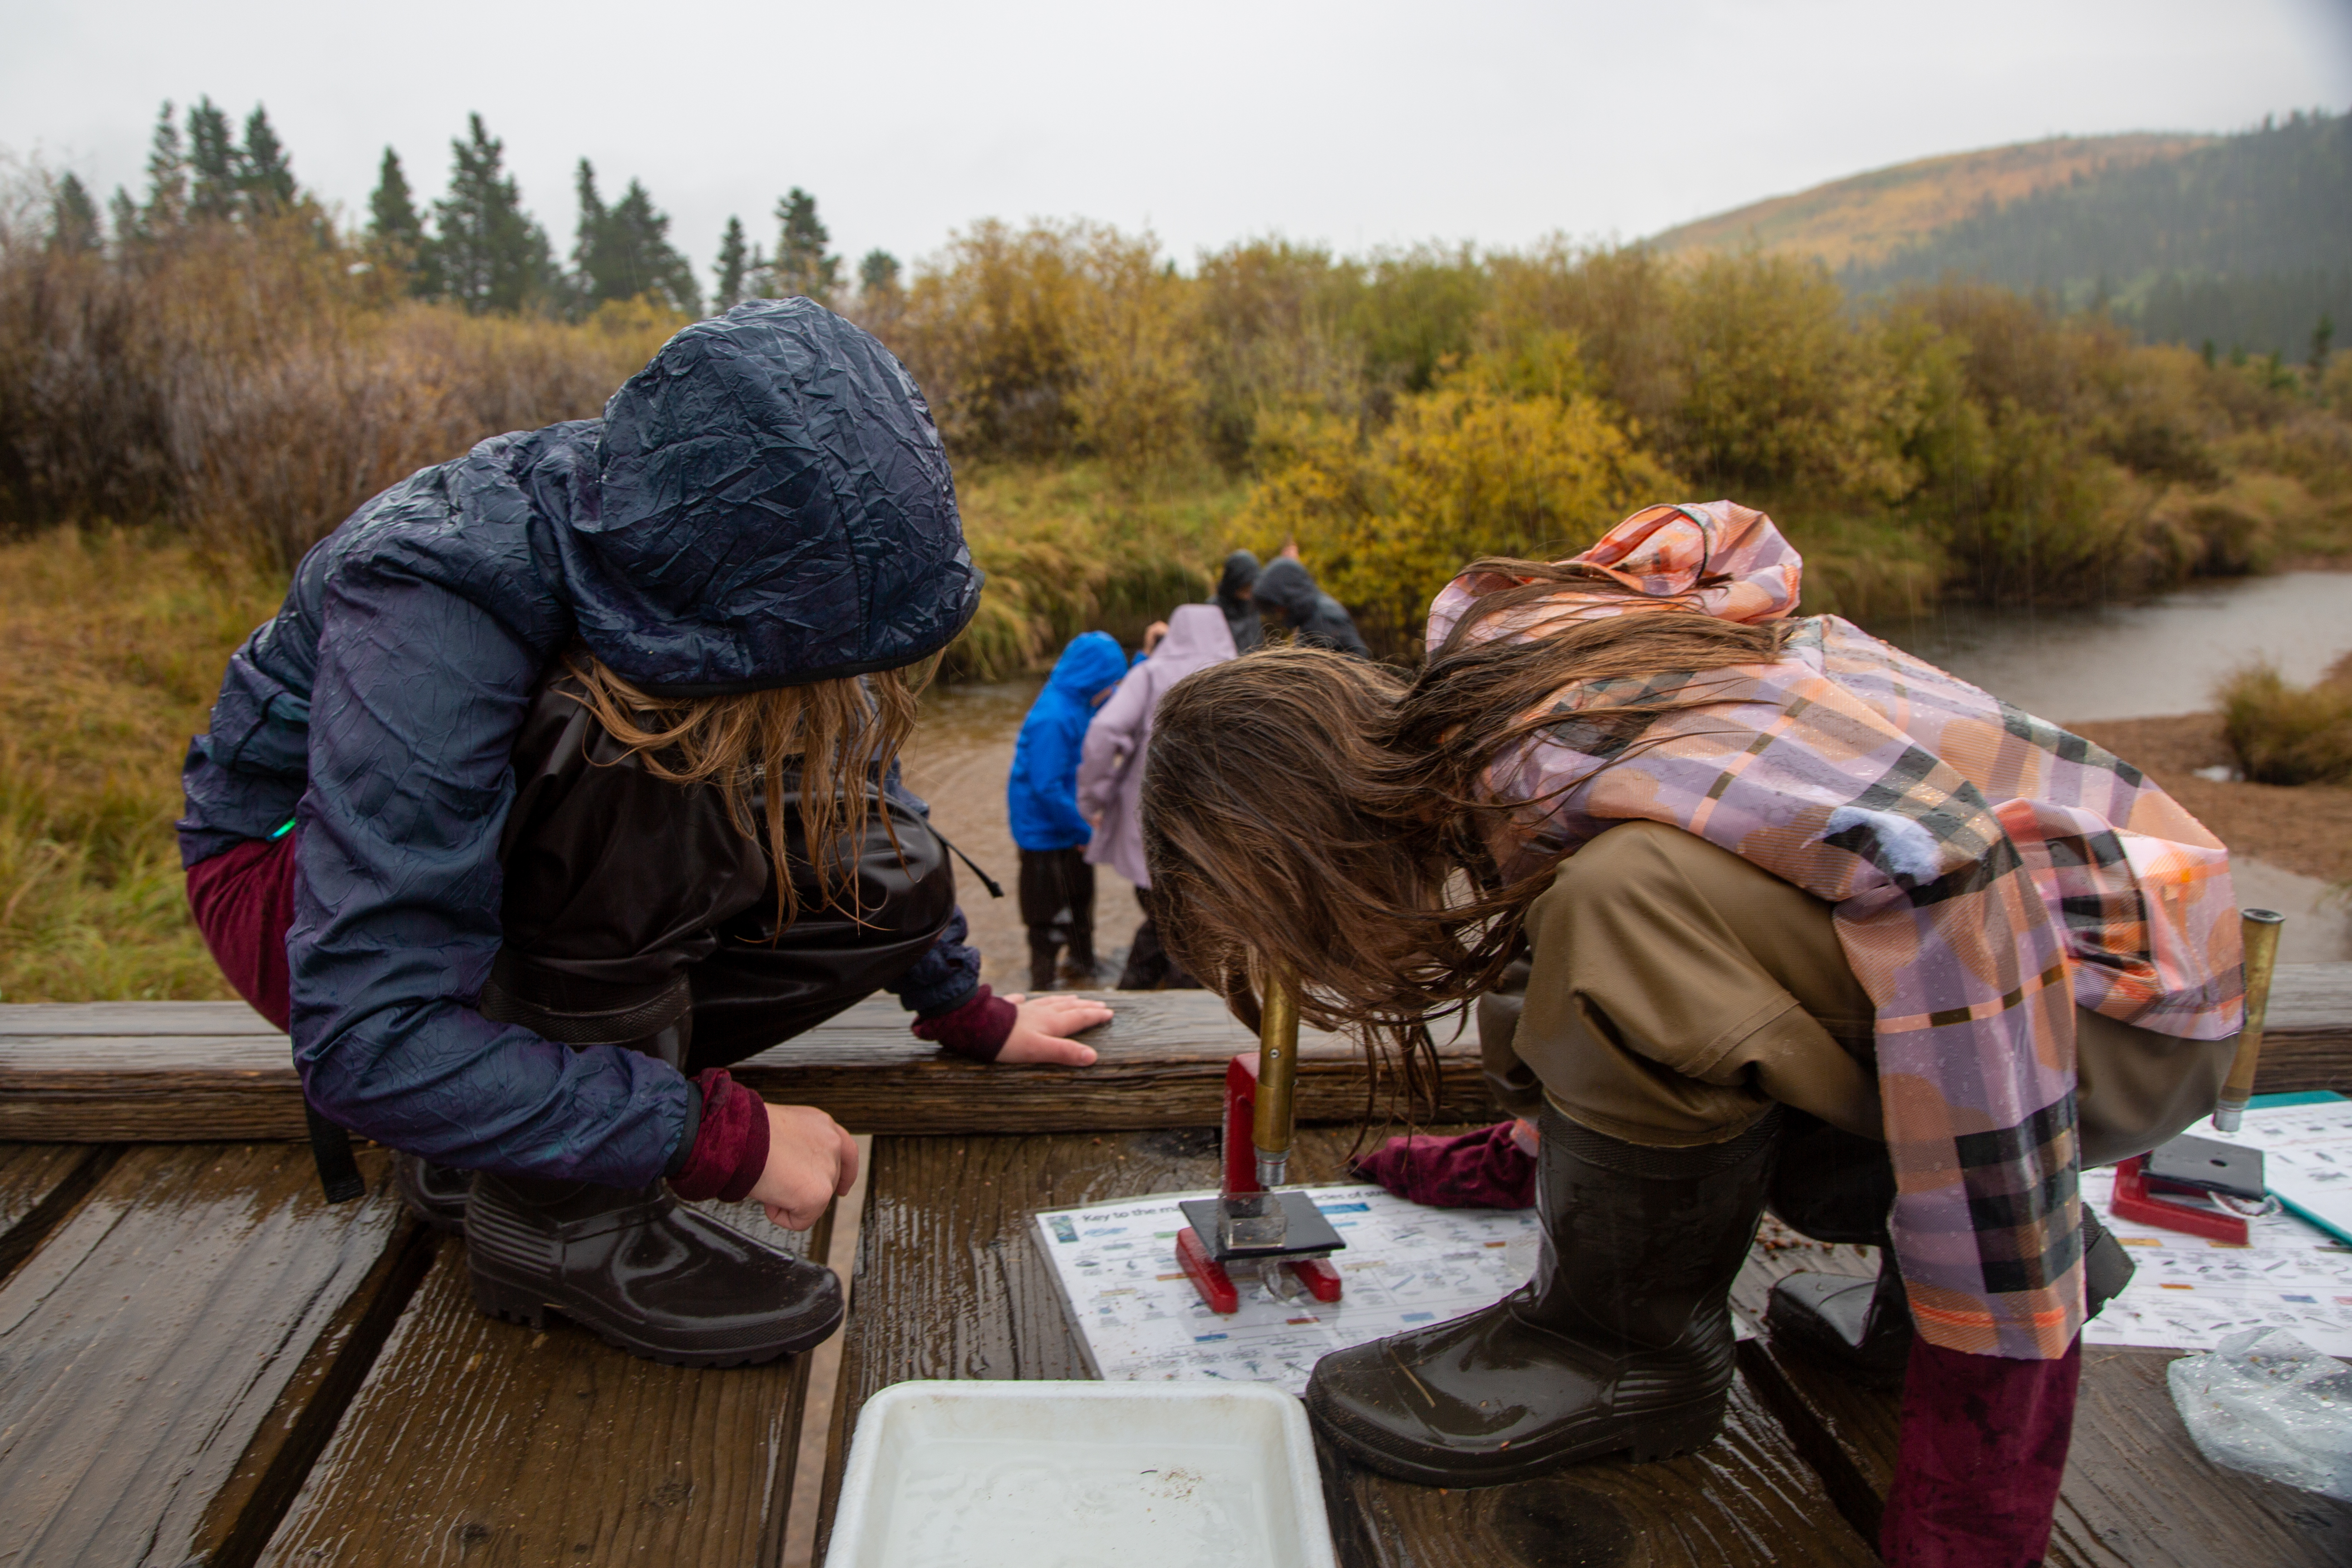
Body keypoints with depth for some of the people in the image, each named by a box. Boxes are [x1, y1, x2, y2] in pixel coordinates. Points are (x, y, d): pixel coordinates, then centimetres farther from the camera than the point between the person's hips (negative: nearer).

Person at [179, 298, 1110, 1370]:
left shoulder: (696, 547, -19)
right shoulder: (430, 613, -37)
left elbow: (847, 758, -1)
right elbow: (365, 1040, -38)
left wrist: (967, 1010, 4)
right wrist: (720, 1137, -36)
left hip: (551, 880, 6)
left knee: (891, 874, -13)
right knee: (645, 757, -35)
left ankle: (478, 1132, -2)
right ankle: (559, 1210, -18)